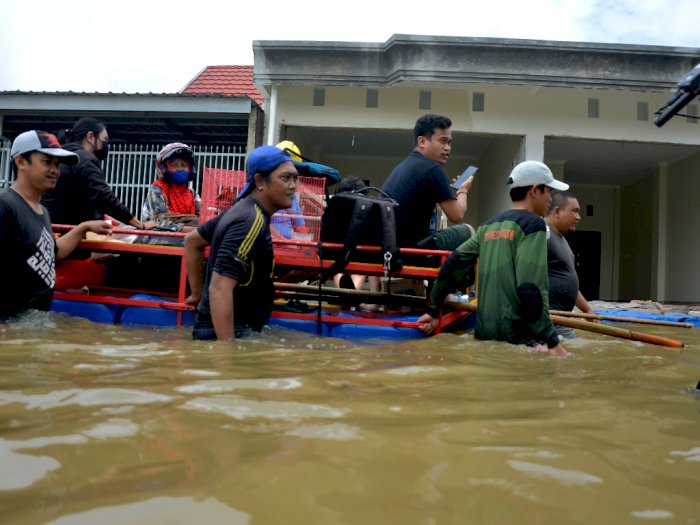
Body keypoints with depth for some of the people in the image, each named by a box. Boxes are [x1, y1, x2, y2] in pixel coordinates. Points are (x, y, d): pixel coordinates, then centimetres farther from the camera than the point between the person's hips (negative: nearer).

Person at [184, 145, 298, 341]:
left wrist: (197, 293, 23)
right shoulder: (252, 221, -21)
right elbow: (220, 289, -29)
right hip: (224, 333, -10)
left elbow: (192, 240, 22)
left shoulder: (242, 211, 9)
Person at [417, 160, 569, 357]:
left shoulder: (489, 226, 15)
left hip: (485, 332, 8)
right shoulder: (533, 223, -6)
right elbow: (531, 287, -17)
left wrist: (433, 311, 21)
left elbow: (453, 264, 13)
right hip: (516, 337, -8)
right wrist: (552, 341, -17)